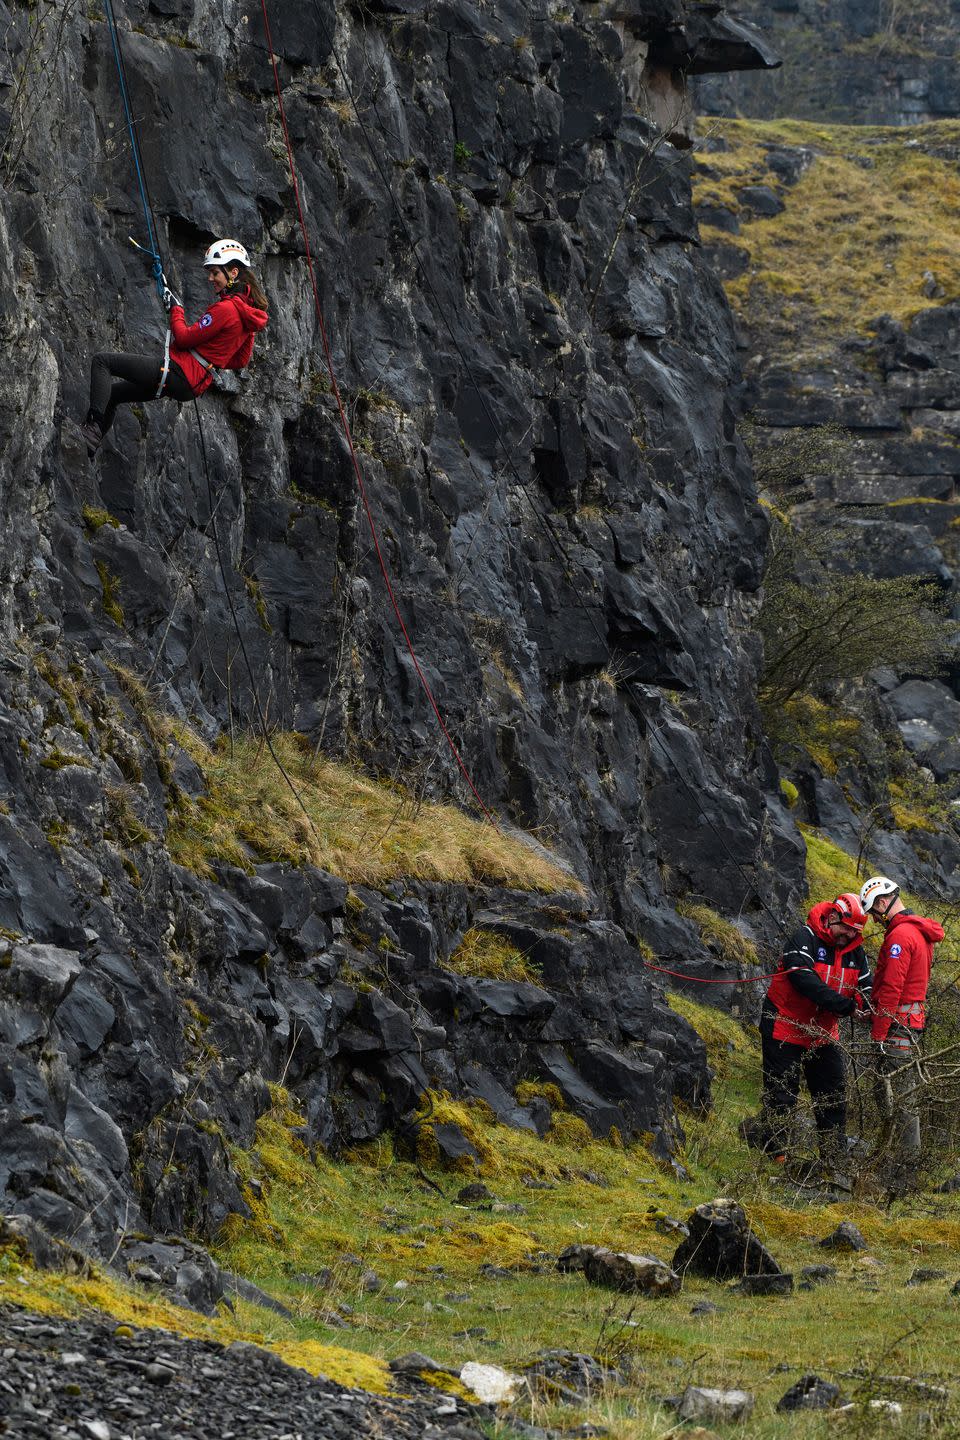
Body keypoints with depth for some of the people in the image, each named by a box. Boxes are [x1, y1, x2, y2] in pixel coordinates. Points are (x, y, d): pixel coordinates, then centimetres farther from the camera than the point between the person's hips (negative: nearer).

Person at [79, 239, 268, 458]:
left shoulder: (226, 308, -17)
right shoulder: (246, 311, 11)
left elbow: (184, 338, -16)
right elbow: (241, 362, 20)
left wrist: (175, 309, -1)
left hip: (178, 371, -10)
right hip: (194, 385, 10)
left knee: (102, 361, -10)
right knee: (113, 393, 22)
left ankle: (93, 427, -19)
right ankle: (90, 448, 17)